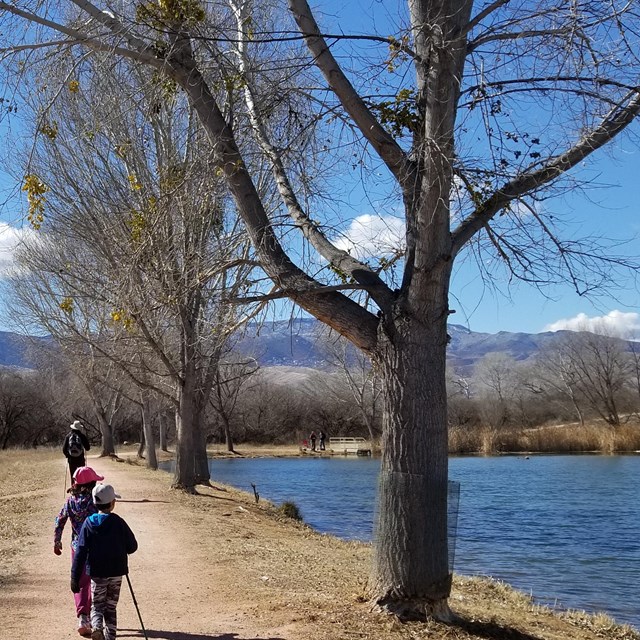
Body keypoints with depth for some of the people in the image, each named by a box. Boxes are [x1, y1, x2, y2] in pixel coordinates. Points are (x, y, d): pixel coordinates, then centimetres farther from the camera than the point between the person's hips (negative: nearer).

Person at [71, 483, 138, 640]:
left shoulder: (88, 523, -4)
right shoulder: (118, 522, -7)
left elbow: (80, 553, -6)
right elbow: (132, 547, -3)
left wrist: (75, 578, -3)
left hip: (97, 573, 0)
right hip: (116, 573, 0)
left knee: (97, 606, 10)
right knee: (111, 607, 13)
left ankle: (97, 627, -17)